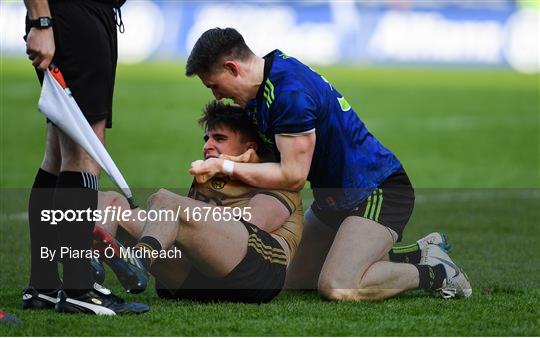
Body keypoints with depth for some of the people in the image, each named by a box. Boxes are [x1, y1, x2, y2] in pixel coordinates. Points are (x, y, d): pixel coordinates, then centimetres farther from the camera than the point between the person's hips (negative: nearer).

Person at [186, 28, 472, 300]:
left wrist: (225, 167, -21)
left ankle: (434, 272, -4)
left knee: (337, 289, -28)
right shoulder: (262, 87, 5)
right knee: (292, 283, 13)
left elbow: (293, 176, -26)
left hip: (379, 192, -11)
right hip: (334, 197, 11)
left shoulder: (290, 93, -27)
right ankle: (415, 255, 19)